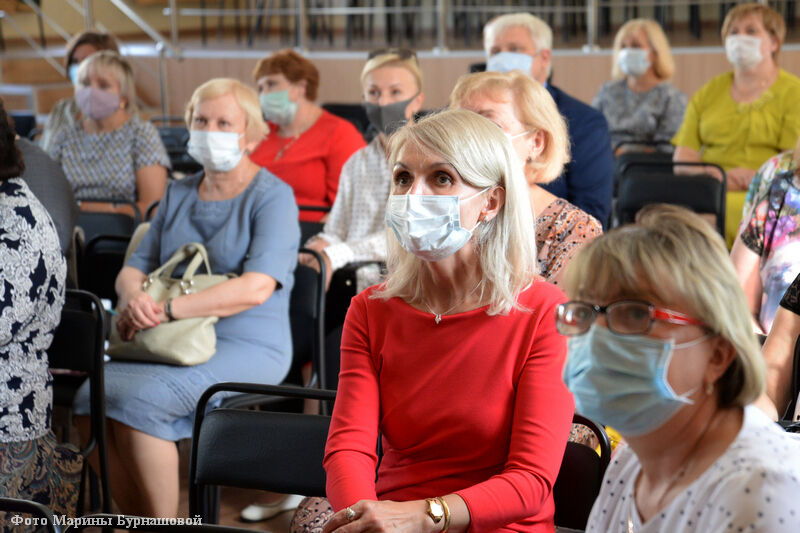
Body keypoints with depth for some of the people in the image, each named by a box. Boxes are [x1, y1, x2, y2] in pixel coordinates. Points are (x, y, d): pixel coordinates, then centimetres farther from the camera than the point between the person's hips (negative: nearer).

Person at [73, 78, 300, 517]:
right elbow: (134, 267, 16)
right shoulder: (178, 194, 19)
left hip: (248, 347, -6)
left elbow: (256, 288, -17)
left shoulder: (272, 197, -3)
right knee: (91, 397, -20)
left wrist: (166, 310, -21)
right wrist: (134, 296, -10)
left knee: (137, 400, -29)